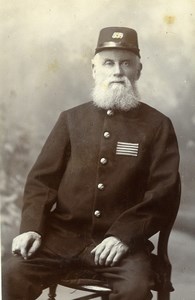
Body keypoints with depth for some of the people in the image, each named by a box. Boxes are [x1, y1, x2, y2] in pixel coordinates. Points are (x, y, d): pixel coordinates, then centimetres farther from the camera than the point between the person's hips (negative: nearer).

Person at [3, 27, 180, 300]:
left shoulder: (157, 125, 4)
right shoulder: (71, 119, 11)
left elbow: (164, 190, -2)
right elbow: (42, 179, 9)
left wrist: (123, 234, -15)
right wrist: (31, 227, -8)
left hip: (122, 239, -1)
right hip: (63, 236, 2)